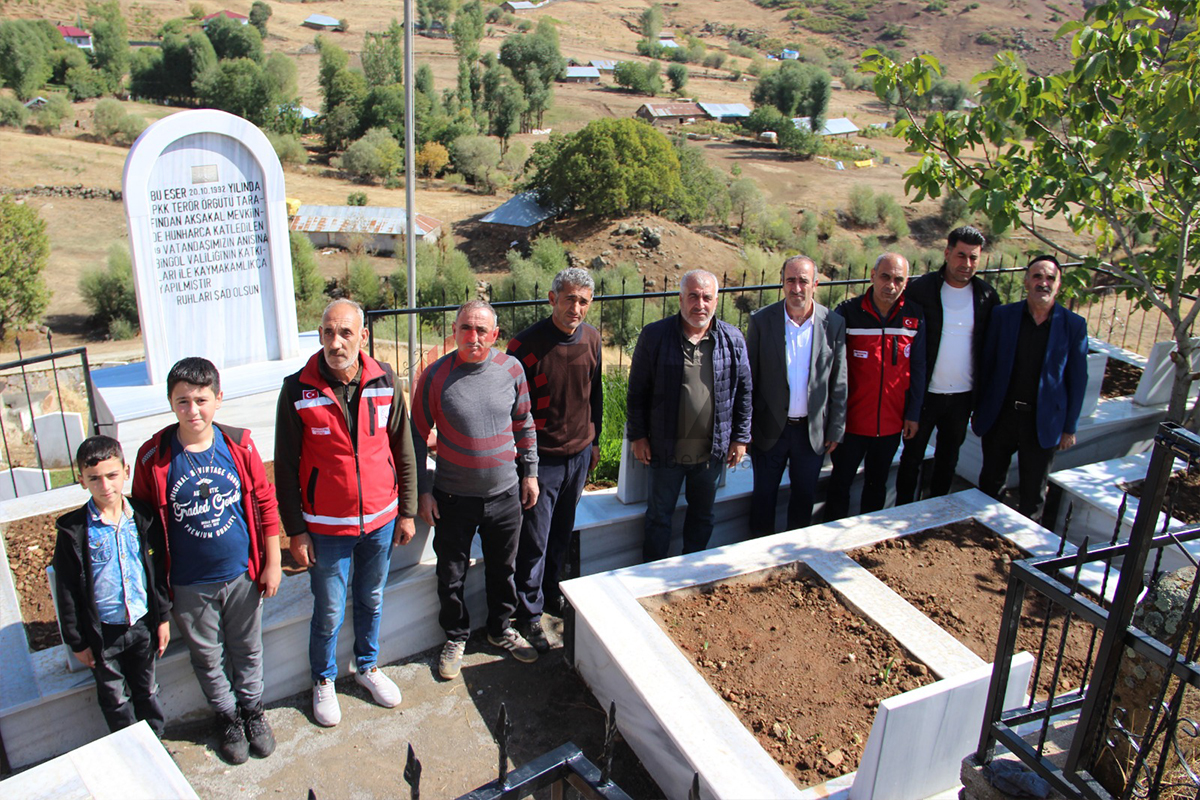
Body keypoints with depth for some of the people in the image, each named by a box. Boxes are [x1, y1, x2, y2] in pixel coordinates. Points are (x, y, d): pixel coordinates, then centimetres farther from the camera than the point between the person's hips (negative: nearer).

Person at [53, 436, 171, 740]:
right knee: (115, 699, 15)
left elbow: (159, 572, 2)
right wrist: (77, 641, -5)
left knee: (147, 690, 19)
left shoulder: (144, 518, -7)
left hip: (142, 624, 2)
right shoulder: (73, 531, -14)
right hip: (102, 631, -2)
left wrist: (162, 617, 5)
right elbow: (67, 590, -7)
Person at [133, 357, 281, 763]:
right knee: (208, 657, 18)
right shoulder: (153, 456, -14)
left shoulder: (239, 445, -11)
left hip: (242, 575, 1)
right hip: (189, 584, 0)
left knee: (248, 650, 19)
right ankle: (227, 716, 42)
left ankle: (253, 709, 43)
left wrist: (272, 562, 0)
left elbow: (265, 503, -2)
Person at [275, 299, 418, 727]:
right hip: (326, 526, -2)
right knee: (329, 613, 11)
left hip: (380, 519, 3)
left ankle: (368, 666, 44)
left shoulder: (383, 382, -7)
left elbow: (403, 450, 3)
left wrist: (407, 512, 4)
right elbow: (285, 467, -7)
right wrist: (295, 530, -7)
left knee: (371, 601, 21)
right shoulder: (297, 390, -14)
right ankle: (324, 681, 36)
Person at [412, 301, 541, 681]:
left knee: (503, 569, 19)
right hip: (453, 497, -2)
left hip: (505, 494, 2)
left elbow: (524, 424, 8)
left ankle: (501, 630, 42)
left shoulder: (511, 368, -5)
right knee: (451, 575, 13)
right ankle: (456, 637, 37)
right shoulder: (436, 375, -12)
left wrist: (530, 472, 8)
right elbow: (418, 436, -4)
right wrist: (422, 490, -4)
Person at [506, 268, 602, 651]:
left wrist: (594, 441, 17)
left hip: (579, 454, 5)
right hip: (540, 458, -5)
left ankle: (551, 592, 41)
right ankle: (529, 615, 21)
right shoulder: (526, 344, -18)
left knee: (562, 534, 21)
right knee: (534, 543, 5)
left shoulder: (591, 338, -1)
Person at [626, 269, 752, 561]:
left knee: (702, 515, 19)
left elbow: (743, 391, 5)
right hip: (666, 449, -2)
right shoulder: (654, 335, -9)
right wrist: (637, 435, -4)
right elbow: (637, 391, -3)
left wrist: (741, 437, 4)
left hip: (713, 450, 2)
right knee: (659, 516, 12)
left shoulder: (732, 339, -2)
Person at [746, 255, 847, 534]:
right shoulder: (762, 320, -9)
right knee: (764, 495, 13)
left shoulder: (834, 324, -6)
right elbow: (748, 377, -3)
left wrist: (836, 429, 2)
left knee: (805, 496, 16)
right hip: (770, 428, -1)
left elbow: (839, 383, 1)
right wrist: (744, 426, -2)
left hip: (813, 430, 1)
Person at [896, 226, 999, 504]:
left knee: (949, 456, 18)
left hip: (963, 395, 4)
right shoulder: (920, 288, -11)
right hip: (924, 391, -3)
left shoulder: (986, 295, -1)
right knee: (912, 455, 9)